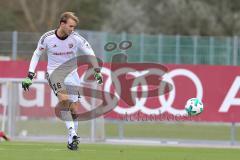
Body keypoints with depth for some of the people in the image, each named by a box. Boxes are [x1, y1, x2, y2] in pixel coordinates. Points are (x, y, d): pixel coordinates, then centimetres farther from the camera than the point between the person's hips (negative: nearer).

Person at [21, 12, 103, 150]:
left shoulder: (76, 38, -11)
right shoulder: (47, 38, -11)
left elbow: (90, 53, -3)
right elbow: (37, 54, 3)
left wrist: (97, 71, -12)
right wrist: (30, 75, 0)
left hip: (72, 74, 2)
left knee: (74, 109, 1)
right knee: (65, 98, -29)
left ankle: (72, 140, 16)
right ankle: (72, 133, -33)